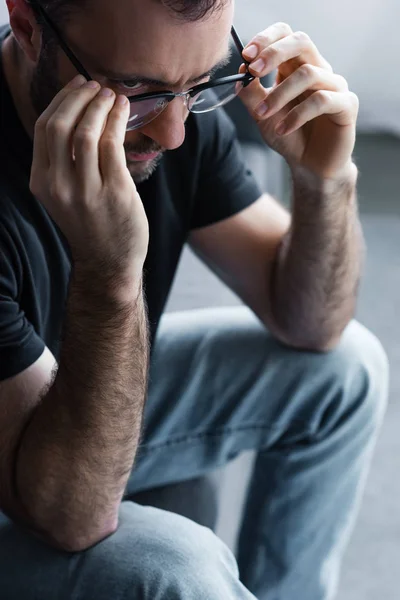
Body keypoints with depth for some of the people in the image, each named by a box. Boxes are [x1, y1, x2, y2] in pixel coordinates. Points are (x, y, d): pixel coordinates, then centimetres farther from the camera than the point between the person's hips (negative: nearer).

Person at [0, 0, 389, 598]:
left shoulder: (176, 101, -13)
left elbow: (308, 324, -5)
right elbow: (67, 514, -33)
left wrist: (326, 181, -24)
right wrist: (109, 273, -45)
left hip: (102, 404, 7)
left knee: (343, 370, 0)